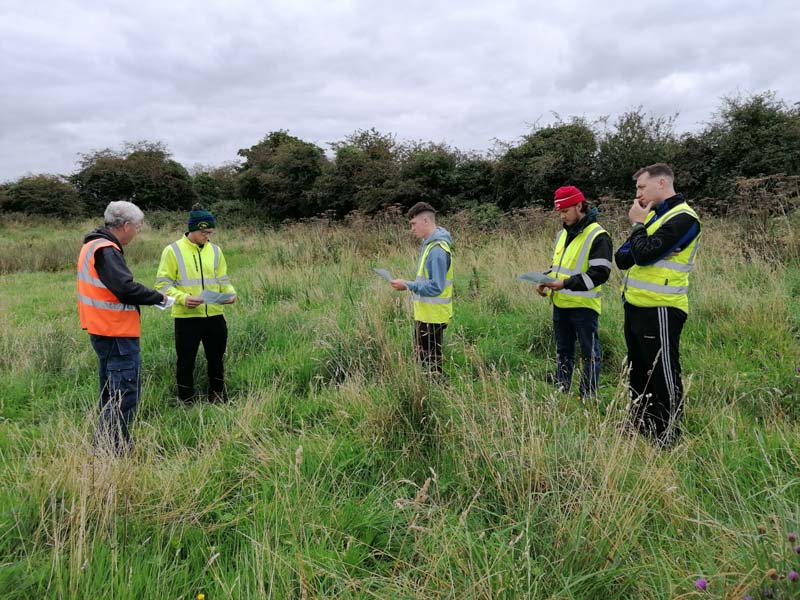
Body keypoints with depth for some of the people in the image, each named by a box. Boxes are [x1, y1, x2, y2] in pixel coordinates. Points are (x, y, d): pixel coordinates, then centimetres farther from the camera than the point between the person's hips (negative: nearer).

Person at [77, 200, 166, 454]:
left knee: (111, 393, 19)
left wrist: (149, 297, 7)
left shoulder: (93, 245, 13)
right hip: (118, 335, -11)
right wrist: (158, 297, -12)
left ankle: (104, 447, 29)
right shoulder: (106, 251, -18)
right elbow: (126, 288, -27)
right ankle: (113, 450, -2)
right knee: (126, 394, -5)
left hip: (102, 331, 11)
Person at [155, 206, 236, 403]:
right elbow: (163, 284, -7)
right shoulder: (173, 251, -6)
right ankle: (187, 402, 24)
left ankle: (218, 398, 33)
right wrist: (182, 298, -23)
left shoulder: (215, 250, 7)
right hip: (186, 317, -4)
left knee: (216, 359, 16)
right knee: (186, 362, 9)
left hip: (215, 315, 4)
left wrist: (230, 293, -9)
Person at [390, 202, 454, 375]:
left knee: (431, 362, 2)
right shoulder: (430, 244, 9)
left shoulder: (437, 250, -22)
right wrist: (410, 284, 10)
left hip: (432, 317, -10)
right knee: (422, 357, 19)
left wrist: (407, 286, -23)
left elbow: (436, 287, -26)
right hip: (425, 314, 10)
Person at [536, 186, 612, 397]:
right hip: (560, 304, 8)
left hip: (583, 306, -8)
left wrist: (566, 283, -23)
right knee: (563, 352, 16)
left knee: (589, 353, 3)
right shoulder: (563, 233, 13)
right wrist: (546, 281, 3)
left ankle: (588, 396, 12)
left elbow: (600, 273, -19)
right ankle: (560, 393, 25)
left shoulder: (598, 236, -13)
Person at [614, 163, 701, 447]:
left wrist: (637, 224, -7)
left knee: (663, 376, 1)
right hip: (636, 307, 9)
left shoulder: (682, 218, -13)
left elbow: (644, 255, -22)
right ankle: (640, 429, 32)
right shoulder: (654, 215, 15)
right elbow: (622, 259, 12)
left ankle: (667, 439, 12)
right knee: (639, 372, 18)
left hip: (660, 310, -9)